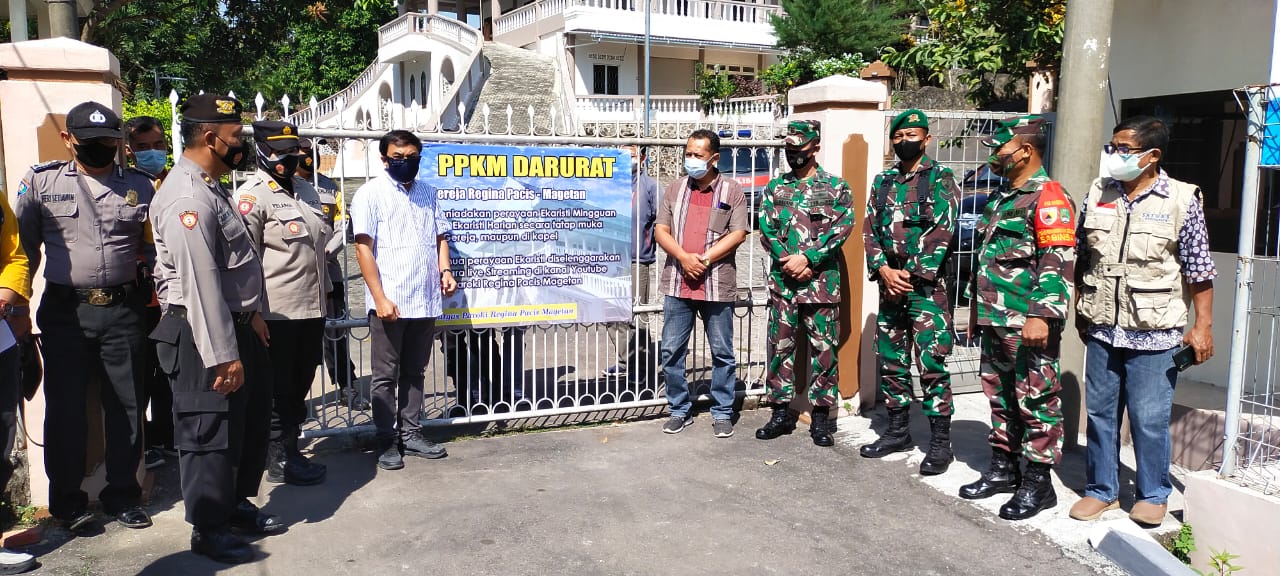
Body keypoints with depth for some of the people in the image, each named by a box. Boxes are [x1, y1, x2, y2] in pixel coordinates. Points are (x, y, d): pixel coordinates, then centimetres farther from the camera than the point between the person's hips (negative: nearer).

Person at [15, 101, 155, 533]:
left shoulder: (140, 185, 7)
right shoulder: (41, 182, 4)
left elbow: (154, 248, 12)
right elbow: (24, 247, 7)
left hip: (122, 310, 1)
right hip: (64, 311, -1)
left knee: (126, 404, 7)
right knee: (65, 407, 5)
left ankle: (122, 494, 20)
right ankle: (67, 500, 20)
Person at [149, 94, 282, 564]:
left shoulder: (210, 188, 13)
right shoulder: (187, 198, -21)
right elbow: (200, 283, -26)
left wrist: (250, 313, 22)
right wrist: (223, 356, -25)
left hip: (236, 326, 11)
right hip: (202, 335, -11)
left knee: (250, 419, 21)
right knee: (210, 433, 2)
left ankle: (235, 504, 37)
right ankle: (208, 530, 18)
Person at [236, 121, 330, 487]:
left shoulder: (305, 190, 16)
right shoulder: (253, 195, -10)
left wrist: (324, 292, 22)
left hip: (312, 309, 8)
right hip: (278, 312, -8)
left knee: (300, 387, 16)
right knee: (278, 391, 4)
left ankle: (291, 449, 29)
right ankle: (279, 461, 15)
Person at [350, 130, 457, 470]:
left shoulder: (427, 193, 13)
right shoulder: (370, 194, -3)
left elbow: (440, 236, 20)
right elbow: (363, 248, -8)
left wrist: (444, 270, 1)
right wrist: (380, 298, -15)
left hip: (425, 301, 5)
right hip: (389, 301, -5)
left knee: (414, 372, 13)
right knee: (386, 375, 4)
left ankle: (411, 434, 23)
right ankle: (387, 441, 14)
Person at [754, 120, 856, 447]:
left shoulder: (836, 187, 4)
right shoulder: (775, 187, 12)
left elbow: (842, 228, -7)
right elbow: (766, 229, 3)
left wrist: (807, 258, -16)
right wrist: (788, 261, -12)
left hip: (822, 282, -2)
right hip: (782, 281, 3)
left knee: (823, 349, 2)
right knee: (780, 347, 7)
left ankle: (821, 416, 12)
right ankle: (781, 413, 17)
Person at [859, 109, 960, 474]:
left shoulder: (941, 179, -1)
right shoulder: (883, 182, 14)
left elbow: (942, 233, -11)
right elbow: (870, 231, 8)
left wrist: (910, 273, -16)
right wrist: (884, 270, -8)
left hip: (926, 285, -6)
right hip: (890, 283, 6)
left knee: (931, 364, -7)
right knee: (890, 361, 11)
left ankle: (940, 442, 3)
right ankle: (898, 431, 24)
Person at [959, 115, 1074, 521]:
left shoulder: (1047, 196, -11)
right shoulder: (1000, 198, 19)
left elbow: (1058, 262, -20)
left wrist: (1041, 316, -26)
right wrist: (978, 312, 25)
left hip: (1028, 324, -10)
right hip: (995, 321, 10)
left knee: (1036, 400, -1)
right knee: (1000, 396, 16)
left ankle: (1038, 483, 8)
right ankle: (1003, 469, 28)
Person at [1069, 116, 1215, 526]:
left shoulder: (1182, 200, -5)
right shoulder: (1097, 194, 6)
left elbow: (1199, 270, -3)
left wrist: (1203, 326, -6)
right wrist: (1081, 311, 14)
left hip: (1154, 335, -4)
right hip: (1102, 329, 4)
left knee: (1149, 419, 2)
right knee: (1100, 412, 11)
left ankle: (1153, 495, 22)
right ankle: (1101, 489, 26)